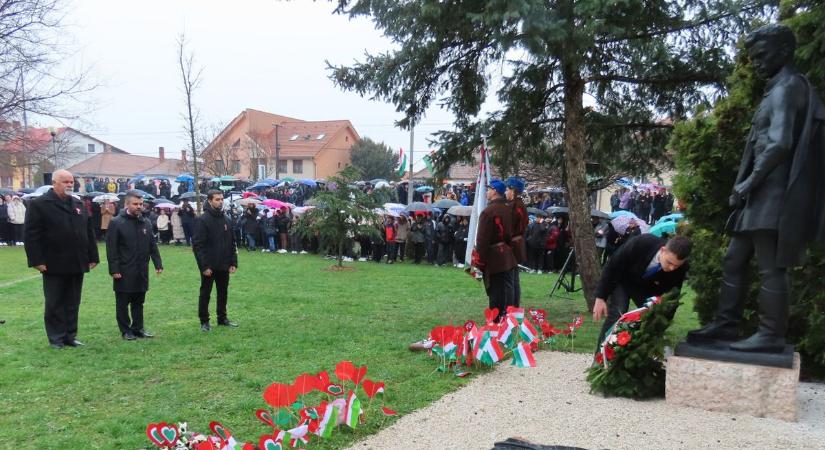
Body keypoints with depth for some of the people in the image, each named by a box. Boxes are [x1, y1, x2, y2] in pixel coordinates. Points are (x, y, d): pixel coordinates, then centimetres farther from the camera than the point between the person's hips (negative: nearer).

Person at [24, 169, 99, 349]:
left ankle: (70, 335, 19)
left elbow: (89, 232, 14)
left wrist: (93, 257, 9)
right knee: (55, 304, 4)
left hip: (77, 265, 5)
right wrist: (37, 260, -15)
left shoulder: (79, 205, 14)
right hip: (54, 265, -5)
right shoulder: (39, 204, -5)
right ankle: (56, 338, 12)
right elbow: (32, 235, -10)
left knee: (73, 303, 10)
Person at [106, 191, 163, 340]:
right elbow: (111, 248, -10)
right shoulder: (116, 223, -7)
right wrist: (114, 269, -15)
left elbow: (152, 246, 13)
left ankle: (138, 328, 21)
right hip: (124, 271, -5)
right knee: (123, 303, 4)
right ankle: (125, 330, 13)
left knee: (138, 302, 12)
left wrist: (158, 264, 5)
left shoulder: (146, 223, 10)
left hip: (141, 271, 5)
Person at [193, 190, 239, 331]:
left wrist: (233, 262, 4)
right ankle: (204, 322, 15)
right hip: (209, 266, -6)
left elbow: (232, 243, 12)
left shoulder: (226, 220, 8)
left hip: (224, 266, 6)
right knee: (205, 294, 5)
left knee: (223, 293, 14)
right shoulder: (202, 220, -11)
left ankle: (222, 318, 26)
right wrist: (204, 266, -20)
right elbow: (197, 245, -15)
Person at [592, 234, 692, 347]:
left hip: (648, 288, 3)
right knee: (616, 316, -19)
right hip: (622, 279, -3)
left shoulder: (680, 268, -30)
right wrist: (600, 297, -22)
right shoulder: (640, 243, -38)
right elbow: (611, 266, -24)